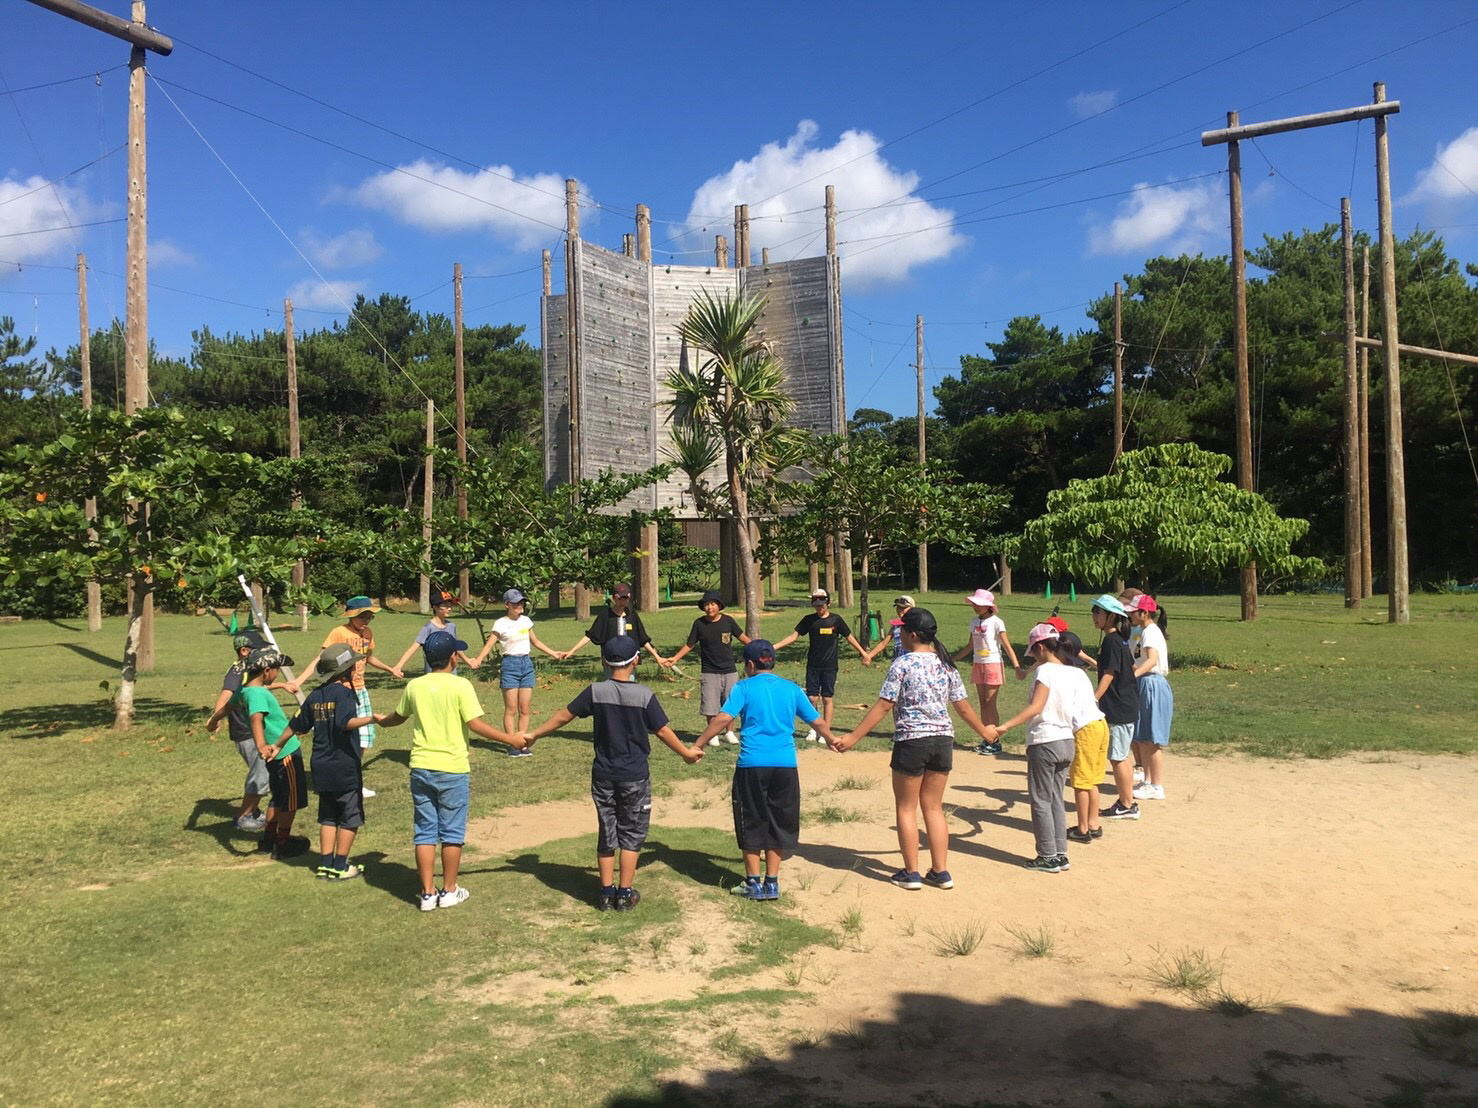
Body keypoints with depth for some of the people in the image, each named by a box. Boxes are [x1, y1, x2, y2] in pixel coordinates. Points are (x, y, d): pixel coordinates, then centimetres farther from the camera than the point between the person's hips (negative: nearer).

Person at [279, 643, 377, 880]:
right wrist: (371, 719, -35)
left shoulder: (315, 696, 8)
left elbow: (296, 725, 17)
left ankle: (326, 864, 20)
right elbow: (346, 722, -29)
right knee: (350, 817, 4)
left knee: (327, 817, 16)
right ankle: (340, 867, 8)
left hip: (321, 767, 7)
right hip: (345, 767, -7)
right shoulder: (344, 692, -13)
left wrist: (277, 745, 31)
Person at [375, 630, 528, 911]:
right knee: (452, 833, 9)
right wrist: (511, 739, -9)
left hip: (421, 768, 4)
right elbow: (475, 724, -16)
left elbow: (398, 717, 21)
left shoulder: (414, 686, 4)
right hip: (452, 769, -4)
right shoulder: (460, 686, -11)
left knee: (424, 832, 11)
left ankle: (428, 893, 14)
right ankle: (449, 890, 17)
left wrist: (381, 720, 44)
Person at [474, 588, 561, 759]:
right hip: (510, 664, -5)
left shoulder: (526, 621, 9)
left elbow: (535, 642, 22)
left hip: (527, 663, 5)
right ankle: (512, 746, 5)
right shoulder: (501, 623, -6)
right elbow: (490, 644, -14)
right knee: (511, 709, -2)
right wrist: (478, 660, -29)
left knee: (525, 709, 5)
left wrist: (553, 653, 24)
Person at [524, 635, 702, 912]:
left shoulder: (596, 692, -6)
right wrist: (686, 753, 12)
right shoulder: (644, 695, -11)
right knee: (632, 834, 10)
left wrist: (534, 734, 15)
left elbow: (564, 715, 2)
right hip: (635, 777, -2)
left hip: (603, 775, 2)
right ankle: (625, 893, 13)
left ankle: (606, 891, 19)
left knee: (606, 834, 13)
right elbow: (663, 731, -4)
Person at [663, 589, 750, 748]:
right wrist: (675, 658, -3)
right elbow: (689, 644, 4)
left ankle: (729, 732, 28)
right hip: (710, 673, -1)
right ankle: (713, 734, 17)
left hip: (730, 671, 1)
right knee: (710, 706, -2)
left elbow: (742, 637, 8)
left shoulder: (728, 621, -3)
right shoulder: (699, 624, -5)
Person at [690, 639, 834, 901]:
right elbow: (817, 721, 17)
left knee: (751, 824, 11)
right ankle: (772, 883, 18)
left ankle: (754, 883, 16)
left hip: (752, 765, -3)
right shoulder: (792, 689, 10)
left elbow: (723, 718, -13)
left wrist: (698, 744, -8)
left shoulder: (744, 688, 0)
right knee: (778, 824, 14)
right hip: (786, 765, 3)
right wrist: (832, 739, 35)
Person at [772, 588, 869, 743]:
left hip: (829, 667, -1)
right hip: (813, 666, 1)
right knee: (812, 698, 1)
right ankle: (813, 729, 17)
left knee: (827, 699, 2)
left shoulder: (836, 620, -1)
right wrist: (774, 647, -7)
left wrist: (863, 653, 3)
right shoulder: (809, 620, 2)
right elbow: (794, 635, 2)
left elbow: (849, 637, 6)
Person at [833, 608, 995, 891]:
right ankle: (941, 871, 17)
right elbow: (963, 707, 10)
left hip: (911, 741, -6)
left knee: (906, 807, 8)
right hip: (943, 740, 6)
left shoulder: (902, 663, -10)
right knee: (933, 807, 15)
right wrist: (984, 732, 26)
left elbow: (883, 706, -13)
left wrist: (853, 737, -9)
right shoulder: (946, 664, 6)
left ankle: (911, 873, 12)